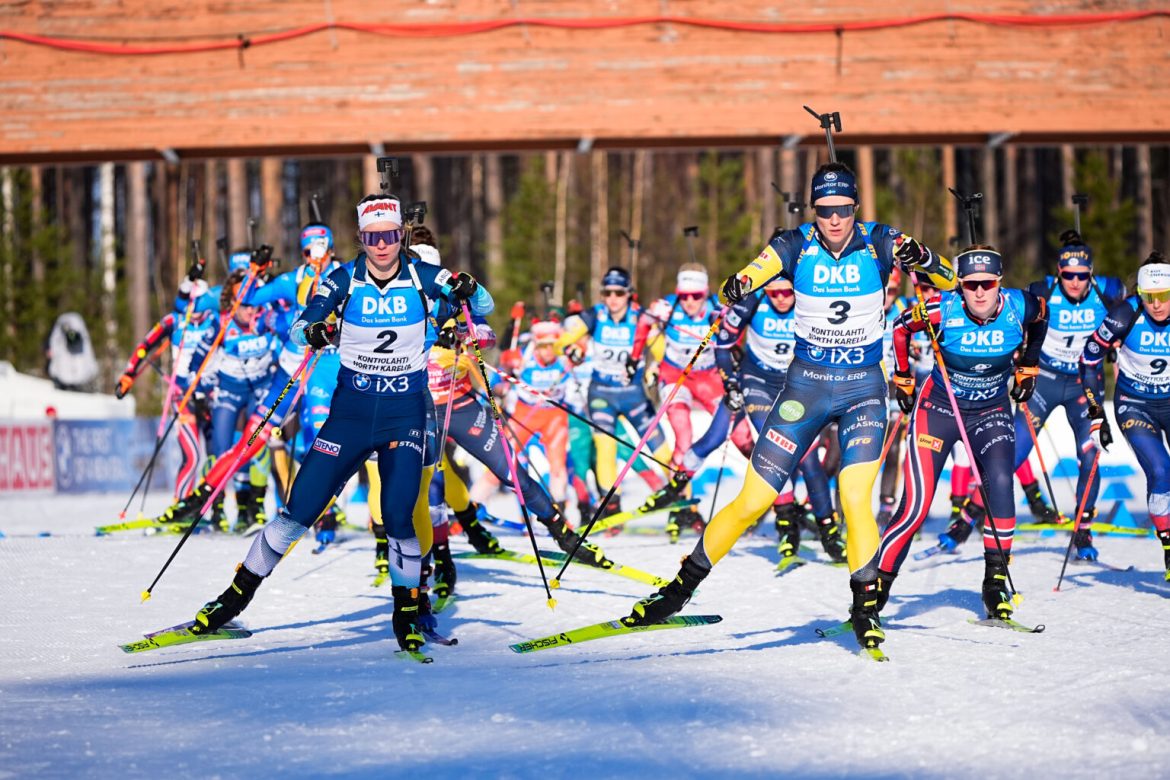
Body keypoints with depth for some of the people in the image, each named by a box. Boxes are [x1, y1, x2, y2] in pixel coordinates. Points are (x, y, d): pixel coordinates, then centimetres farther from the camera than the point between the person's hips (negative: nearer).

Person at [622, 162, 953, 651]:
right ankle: (683, 586, 14)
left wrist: (921, 258, -33)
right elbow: (745, 280, -18)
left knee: (855, 500, -19)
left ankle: (864, 605, -1)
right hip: (806, 384, 1)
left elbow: (950, 281, -11)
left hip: (862, 388, -1)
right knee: (752, 502, 0)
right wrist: (734, 289, -42)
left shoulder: (878, 243, -9)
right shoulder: (796, 246, -8)